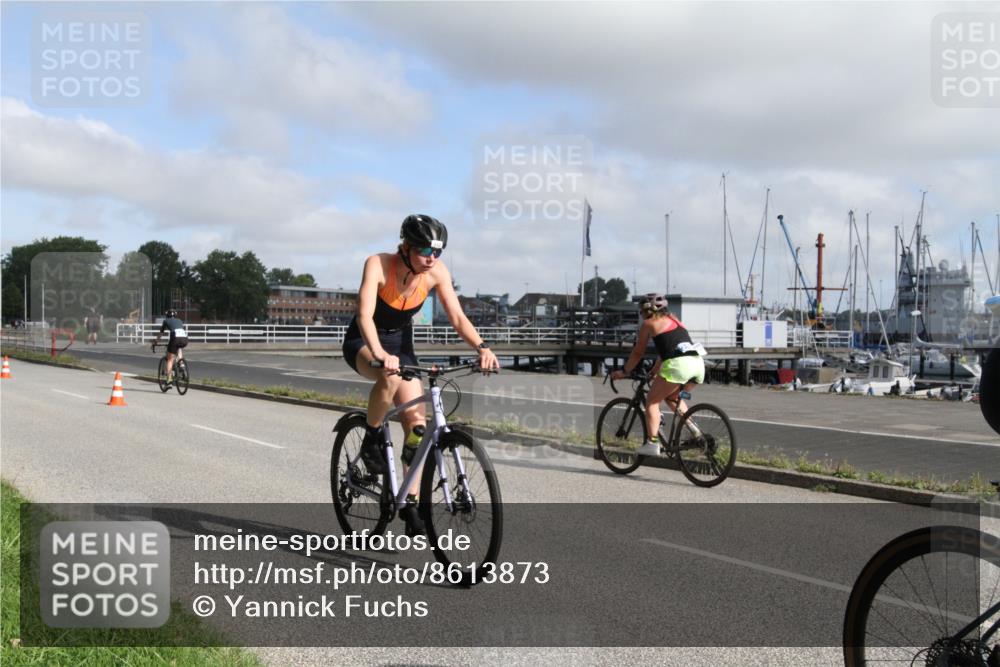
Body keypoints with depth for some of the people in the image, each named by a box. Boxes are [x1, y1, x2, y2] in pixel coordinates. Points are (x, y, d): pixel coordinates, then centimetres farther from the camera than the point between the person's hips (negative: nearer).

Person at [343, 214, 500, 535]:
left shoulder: (437, 272, -16)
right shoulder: (378, 264, -28)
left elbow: (457, 317, -17)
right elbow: (365, 315, -38)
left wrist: (482, 347, -35)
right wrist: (380, 355, -55)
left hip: (400, 343, 4)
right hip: (363, 342, -4)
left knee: (417, 421, -8)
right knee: (390, 377, -39)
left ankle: (410, 503, 2)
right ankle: (371, 440, -13)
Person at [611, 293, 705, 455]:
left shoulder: (648, 324, 9)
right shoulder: (674, 320, 29)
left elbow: (638, 353, 13)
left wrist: (624, 372, 25)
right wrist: (655, 371, 46)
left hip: (678, 364, -7)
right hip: (697, 363, 7)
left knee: (652, 400, 8)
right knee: (672, 397, 29)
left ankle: (651, 443, -1)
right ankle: (693, 428, 11)